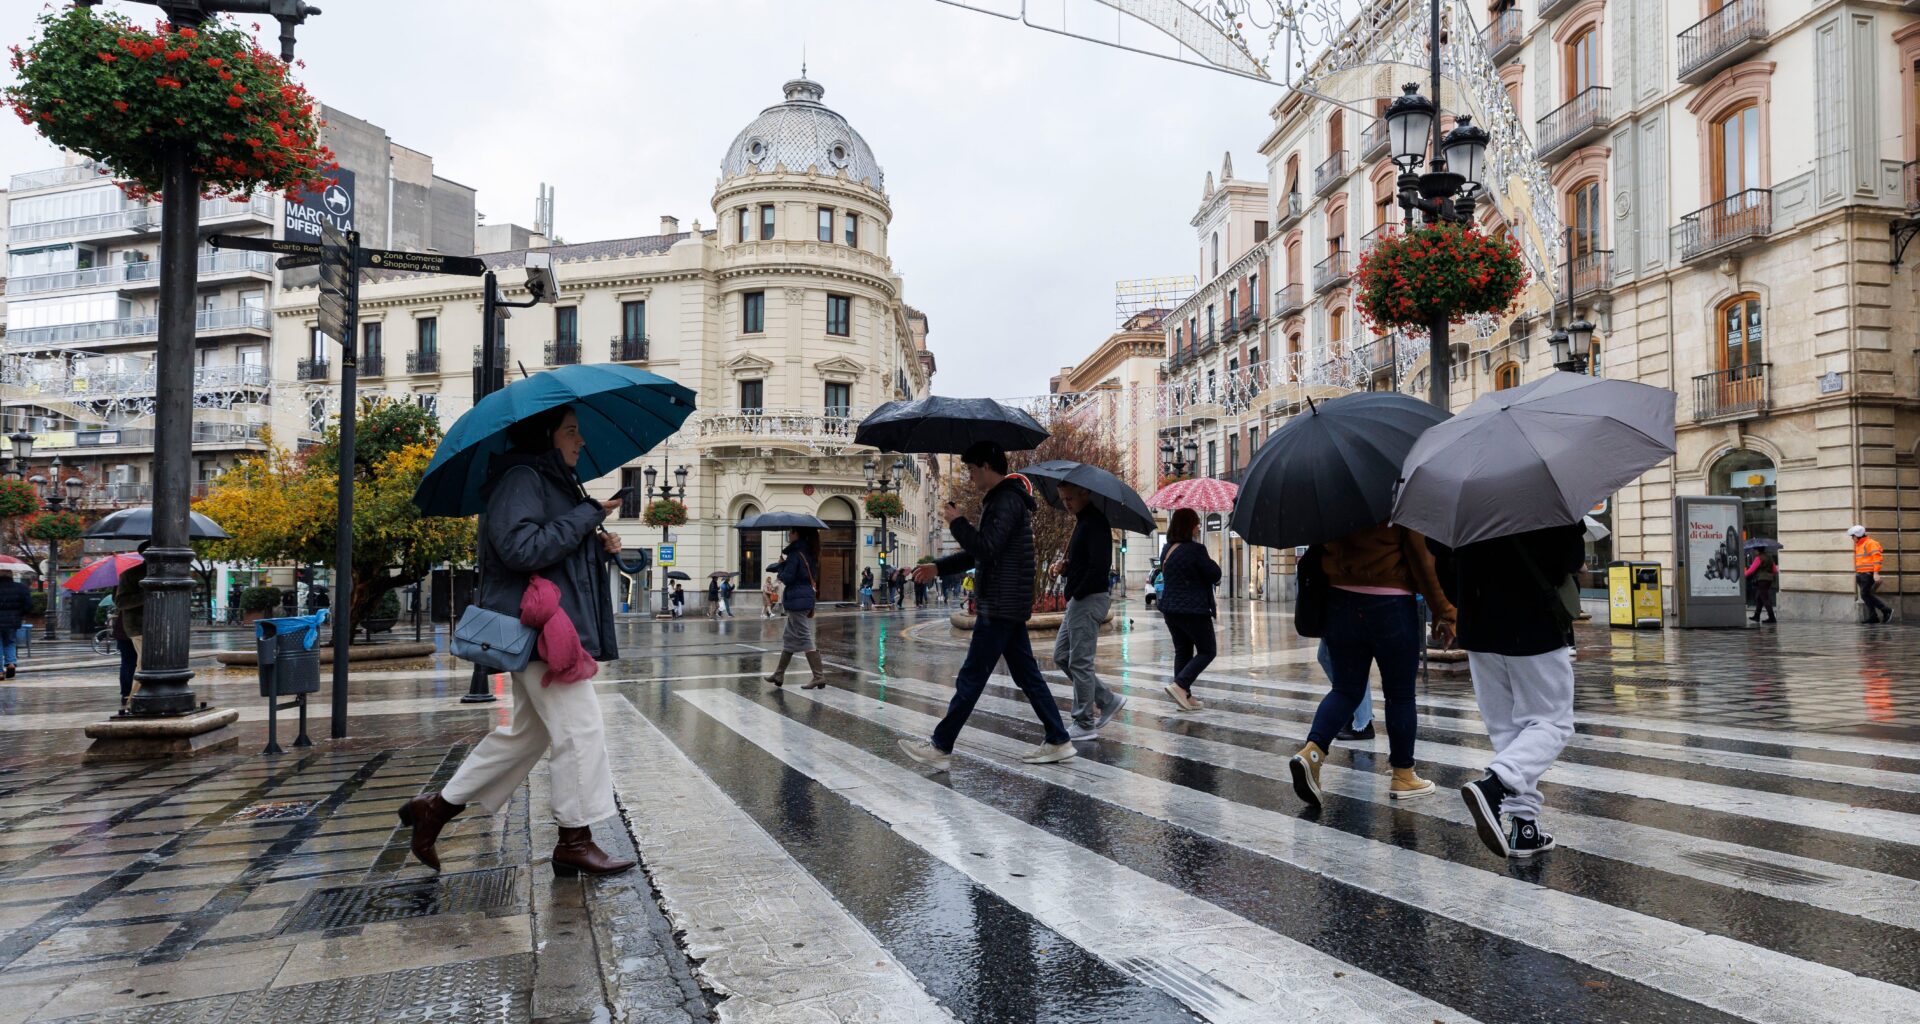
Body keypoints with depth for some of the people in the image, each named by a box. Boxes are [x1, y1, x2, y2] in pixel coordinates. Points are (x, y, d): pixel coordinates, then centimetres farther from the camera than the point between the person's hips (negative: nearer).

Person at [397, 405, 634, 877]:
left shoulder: (554, 482, 21)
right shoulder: (521, 479, -11)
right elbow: (522, 548, -24)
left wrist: (601, 548, 7)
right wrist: (587, 515, -18)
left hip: (552, 625, 11)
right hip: (539, 626, -11)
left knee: (526, 732, 17)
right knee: (580, 727, -6)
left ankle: (438, 805, 27)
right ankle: (575, 841, 4)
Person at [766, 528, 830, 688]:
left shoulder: (795, 554, -15)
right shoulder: (808, 552, 13)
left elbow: (787, 578, -16)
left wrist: (780, 565, 0)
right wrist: (782, 565, 5)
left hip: (797, 600, -10)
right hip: (807, 597, 10)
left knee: (804, 638, -8)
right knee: (789, 637, 16)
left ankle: (819, 677, -9)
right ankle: (779, 675, 23)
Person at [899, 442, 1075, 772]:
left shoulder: (1007, 500, -15)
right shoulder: (1001, 499, 18)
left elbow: (986, 548, -25)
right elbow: (979, 552, 25)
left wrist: (957, 521, -11)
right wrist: (938, 567, 20)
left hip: (1001, 607, -10)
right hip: (1009, 605, 10)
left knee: (971, 677, -4)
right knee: (1026, 674, 11)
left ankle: (940, 748, 3)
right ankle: (1058, 741, 14)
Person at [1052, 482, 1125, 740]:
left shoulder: (1095, 522, -14)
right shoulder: (1082, 522, 18)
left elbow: (1099, 566, -24)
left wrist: (1077, 593, -16)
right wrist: (1064, 568, 5)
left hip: (1088, 600, -11)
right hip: (1078, 601, 11)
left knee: (1080, 662, -5)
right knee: (1061, 656, 13)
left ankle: (1085, 725, 4)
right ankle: (1108, 700, 18)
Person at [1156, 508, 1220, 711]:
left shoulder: (1167, 549, 7)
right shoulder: (1196, 549, -17)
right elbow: (1214, 575, -10)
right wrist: (1213, 563, 8)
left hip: (1170, 609, 8)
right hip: (1193, 610, -8)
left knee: (1182, 651, 15)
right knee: (1207, 651, 6)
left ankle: (1185, 696, 17)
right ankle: (1179, 685, -9)